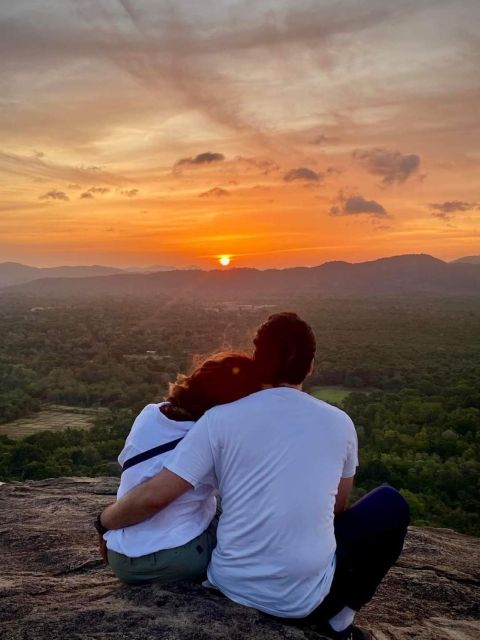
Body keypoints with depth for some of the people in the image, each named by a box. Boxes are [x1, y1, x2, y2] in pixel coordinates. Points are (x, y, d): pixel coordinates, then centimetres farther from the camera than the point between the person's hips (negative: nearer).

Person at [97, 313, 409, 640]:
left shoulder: (221, 419, -10)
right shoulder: (339, 423, -4)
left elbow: (154, 497, -13)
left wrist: (104, 520, 6)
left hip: (231, 586, 2)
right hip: (306, 599, -1)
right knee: (390, 506, 19)